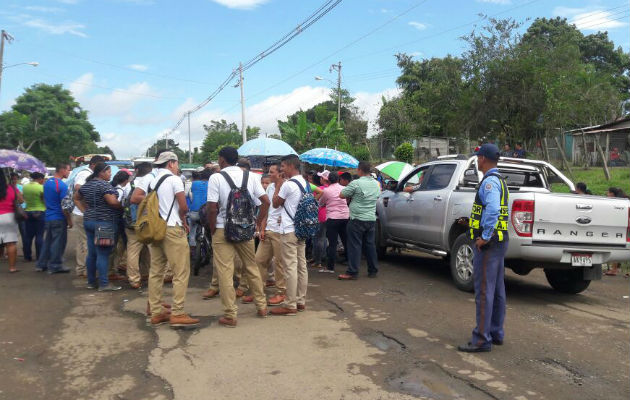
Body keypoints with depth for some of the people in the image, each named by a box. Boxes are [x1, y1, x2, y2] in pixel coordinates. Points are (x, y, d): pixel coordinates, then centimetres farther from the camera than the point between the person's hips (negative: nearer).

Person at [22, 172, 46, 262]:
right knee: (39, 236, -1)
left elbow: (24, 199, 11)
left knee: (28, 236, 10)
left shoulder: (25, 187, 4)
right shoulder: (41, 187, -14)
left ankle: (27, 256, 14)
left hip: (28, 212, 5)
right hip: (40, 212, -5)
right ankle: (39, 257, 2)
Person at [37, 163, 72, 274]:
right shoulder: (62, 185, -17)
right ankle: (55, 266, 7)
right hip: (59, 219, -8)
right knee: (58, 242, 1)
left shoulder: (47, 183, 10)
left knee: (47, 241, 16)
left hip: (47, 217, 8)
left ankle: (41, 264, 22)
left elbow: (44, 200, 19)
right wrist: (70, 221, -12)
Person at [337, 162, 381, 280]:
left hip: (357, 219, -6)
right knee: (370, 245, 13)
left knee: (355, 246, -3)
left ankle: (352, 272, -2)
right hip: (371, 219, 6)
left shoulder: (356, 183, -13)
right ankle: (373, 271, 19)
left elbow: (341, 195, -9)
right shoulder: (376, 184, 8)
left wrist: (351, 196, 11)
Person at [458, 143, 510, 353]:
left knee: (484, 291, -7)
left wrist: (484, 237, -25)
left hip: (488, 243, -11)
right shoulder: (499, 181, 18)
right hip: (499, 241, 11)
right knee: (497, 290, 15)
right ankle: (496, 333, 26)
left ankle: (482, 339, -2)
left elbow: (492, 209, -31)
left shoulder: (490, 181, -15)